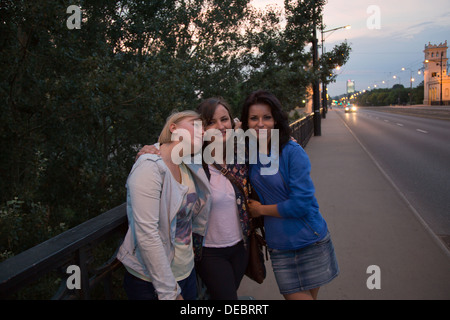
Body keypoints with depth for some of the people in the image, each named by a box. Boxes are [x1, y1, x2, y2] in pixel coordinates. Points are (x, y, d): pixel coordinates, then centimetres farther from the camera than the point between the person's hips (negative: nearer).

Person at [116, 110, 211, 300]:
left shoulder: (188, 169, 5)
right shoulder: (150, 167, -18)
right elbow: (147, 234, -23)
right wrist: (169, 293, -21)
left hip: (186, 273, 7)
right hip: (149, 282, -7)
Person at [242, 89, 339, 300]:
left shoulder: (292, 152, -15)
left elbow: (301, 203, -19)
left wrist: (261, 209, -9)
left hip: (310, 242, -3)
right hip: (279, 248, 3)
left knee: (310, 295, 12)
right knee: (296, 296, 5)